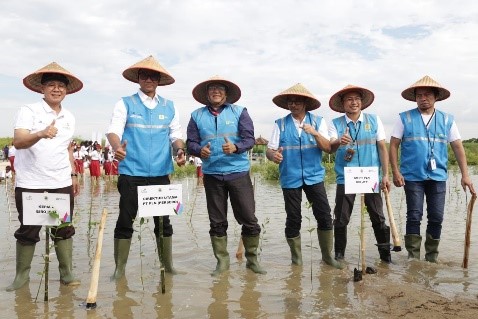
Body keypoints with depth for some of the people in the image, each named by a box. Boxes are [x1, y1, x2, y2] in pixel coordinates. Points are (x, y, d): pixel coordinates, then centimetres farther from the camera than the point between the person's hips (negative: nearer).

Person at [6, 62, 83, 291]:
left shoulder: (69, 118, 12)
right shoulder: (28, 111, -4)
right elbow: (18, 141, -19)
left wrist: (73, 175, 19)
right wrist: (41, 134, -38)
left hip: (62, 184, 4)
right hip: (30, 184, -4)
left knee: (64, 230, 7)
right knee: (28, 231, 6)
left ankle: (66, 273, 18)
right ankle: (22, 274, 21)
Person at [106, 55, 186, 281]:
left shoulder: (169, 107, 12)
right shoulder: (125, 104, 3)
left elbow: (176, 135, 14)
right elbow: (114, 130, -8)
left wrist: (179, 150, -8)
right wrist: (117, 147, -31)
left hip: (160, 173, 3)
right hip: (131, 173, -2)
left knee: (163, 220, 9)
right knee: (125, 220, 3)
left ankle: (167, 265, 21)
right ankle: (119, 268, 16)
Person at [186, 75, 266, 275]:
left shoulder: (239, 112, 5)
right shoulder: (197, 116, 9)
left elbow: (249, 139, -4)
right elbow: (191, 143, 4)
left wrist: (235, 147, -24)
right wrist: (200, 150, -18)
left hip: (238, 172, -1)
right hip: (212, 174, 1)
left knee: (249, 219, 0)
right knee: (217, 222, 9)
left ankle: (252, 259, 17)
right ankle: (222, 261, 21)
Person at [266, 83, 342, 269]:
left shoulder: (318, 121, 3)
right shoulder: (280, 124, 1)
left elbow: (328, 148, -5)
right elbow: (269, 150, -2)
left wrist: (315, 133, -22)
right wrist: (273, 155, -26)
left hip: (314, 176, 1)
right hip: (290, 178, 0)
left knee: (324, 216, -2)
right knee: (293, 219, 7)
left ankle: (327, 255, 16)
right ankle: (296, 258, 24)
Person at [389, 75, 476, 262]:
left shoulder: (447, 120, 8)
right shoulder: (405, 118, 1)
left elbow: (458, 147, 6)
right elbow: (393, 145, -1)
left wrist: (465, 175, -1)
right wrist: (395, 172, -9)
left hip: (438, 177, 2)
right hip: (412, 176, -2)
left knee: (436, 218, 5)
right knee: (414, 217, 0)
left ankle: (432, 257, 20)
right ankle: (413, 257, 10)